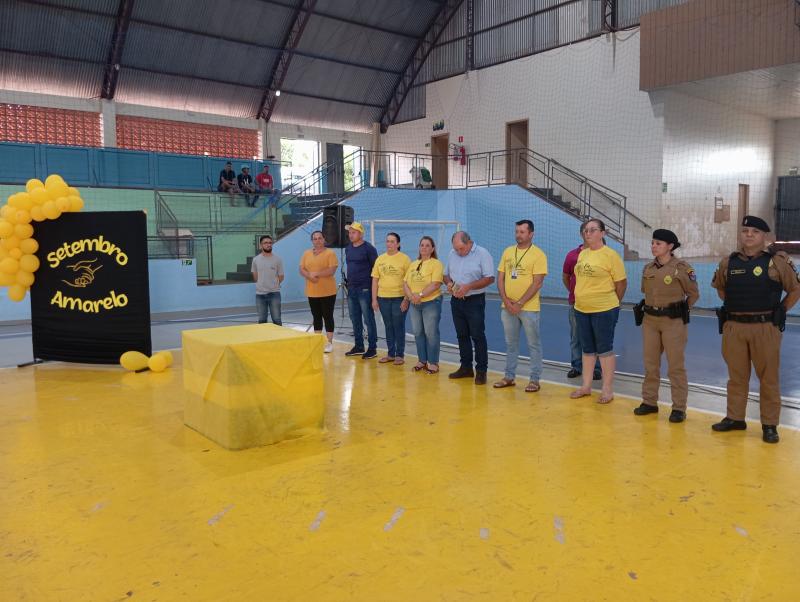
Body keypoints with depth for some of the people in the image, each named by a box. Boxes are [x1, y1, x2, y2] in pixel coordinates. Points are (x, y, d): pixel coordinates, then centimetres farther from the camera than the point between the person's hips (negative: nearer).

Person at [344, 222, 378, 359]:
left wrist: (373, 288, -9)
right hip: (351, 289, 7)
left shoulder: (369, 249, -9)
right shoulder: (348, 248, 11)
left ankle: (372, 348, 4)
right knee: (355, 320, 12)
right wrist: (348, 281, 16)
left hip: (364, 290, -7)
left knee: (369, 320, -3)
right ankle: (359, 346, 22)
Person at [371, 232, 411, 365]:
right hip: (383, 298, 4)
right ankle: (390, 354, 22)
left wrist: (406, 299, -12)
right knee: (388, 327, 12)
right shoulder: (380, 259, 7)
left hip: (399, 298, -4)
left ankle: (400, 355, 14)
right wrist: (374, 299, 4)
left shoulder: (404, 259, -5)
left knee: (399, 327, 4)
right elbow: (375, 280, 8)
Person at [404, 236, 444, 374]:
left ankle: (433, 363, 7)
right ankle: (422, 361, 22)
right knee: (418, 333, 11)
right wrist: (411, 296, -10)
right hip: (415, 304, 6)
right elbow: (405, 283, 8)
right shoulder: (413, 265, 13)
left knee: (431, 333, -3)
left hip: (431, 303, -6)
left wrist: (420, 295, -22)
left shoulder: (436, 264, -7)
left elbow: (435, 284, -18)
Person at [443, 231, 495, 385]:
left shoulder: (482, 254, -10)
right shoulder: (452, 254, 7)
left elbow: (490, 278, -15)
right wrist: (449, 283, -7)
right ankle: (466, 368, 23)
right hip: (456, 301, 6)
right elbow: (446, 274, 16)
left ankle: (481, 371, 5)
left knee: (478, 336, -2)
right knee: (462, 335, 12)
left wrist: (468, 286, -23)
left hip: (475, 301, -6)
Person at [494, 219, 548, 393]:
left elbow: (537, 283, -14)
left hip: (528, 308, -5)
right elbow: (500, 278, 7)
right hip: (507, 306, 5)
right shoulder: (507, 252, 8)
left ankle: (535, 380, 13)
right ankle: (509, 377, 24)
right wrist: (506, 301, -6)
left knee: (533, 344, 5)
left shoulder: (538, 254, -8)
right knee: (510, 343, 14)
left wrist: (520, 303, -17)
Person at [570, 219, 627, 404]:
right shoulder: (582, 254, 8)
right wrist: (582, 297, 15)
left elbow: (622, 283, -7)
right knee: (587, 349, 15)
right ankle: (586, 386, 25)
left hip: (604, 311, -6)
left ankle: (608, 389, 13)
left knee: (604, 350, 2)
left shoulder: (610, 255, -11)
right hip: (581, 310, 6)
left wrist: (612, 303, 4)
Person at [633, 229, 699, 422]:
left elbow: (693, 294, 1)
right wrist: (651, 307, 12)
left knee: (676, 366, 0)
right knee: (650, 363, 11)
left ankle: (679, 408, 8)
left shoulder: (681, 267, -9)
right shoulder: (648, 268, 6)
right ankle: (649, 402, 22)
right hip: (650, 320, 5)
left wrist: (679, 311, 3)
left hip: (673, 321, -5)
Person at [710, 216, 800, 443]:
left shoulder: (777, 262, -2)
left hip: (765, 328, -3)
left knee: (769, 378, 4)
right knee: (736, 376, 12)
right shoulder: (728, 262, 7)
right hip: (734, 328, 3)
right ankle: (734, 418, 23)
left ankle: (769, 425, 13)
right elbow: (719, 287, 24)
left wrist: (779, 311, 4)